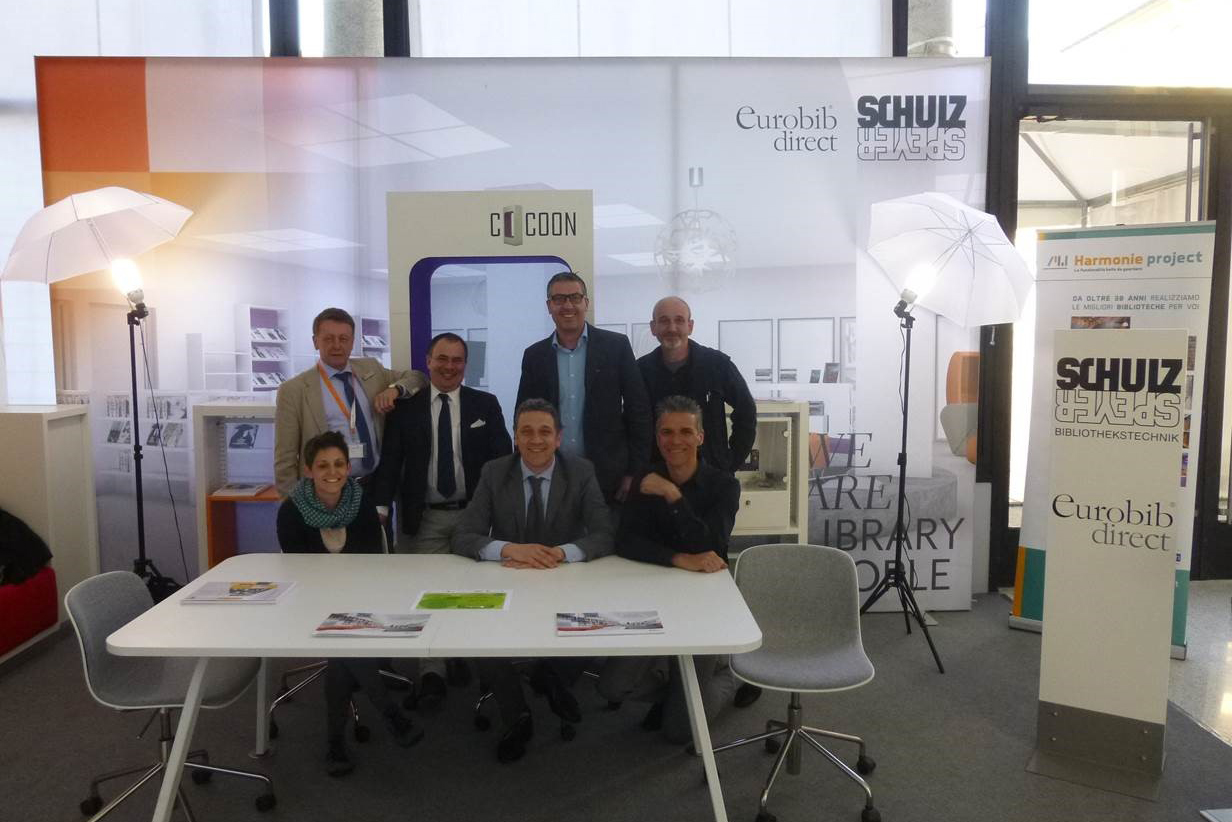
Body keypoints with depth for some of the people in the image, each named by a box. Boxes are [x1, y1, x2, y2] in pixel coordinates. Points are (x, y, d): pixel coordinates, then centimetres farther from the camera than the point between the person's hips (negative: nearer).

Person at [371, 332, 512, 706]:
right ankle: (431, 672, 9)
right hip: (424, 517, -1)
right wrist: (381, 506, -18)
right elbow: (390, 459, -4)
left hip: (473, 513, 1)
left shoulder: (485, 404, 2)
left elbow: (503, 457, 0)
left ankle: (462, 656, 29)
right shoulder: (405, 406, 1)